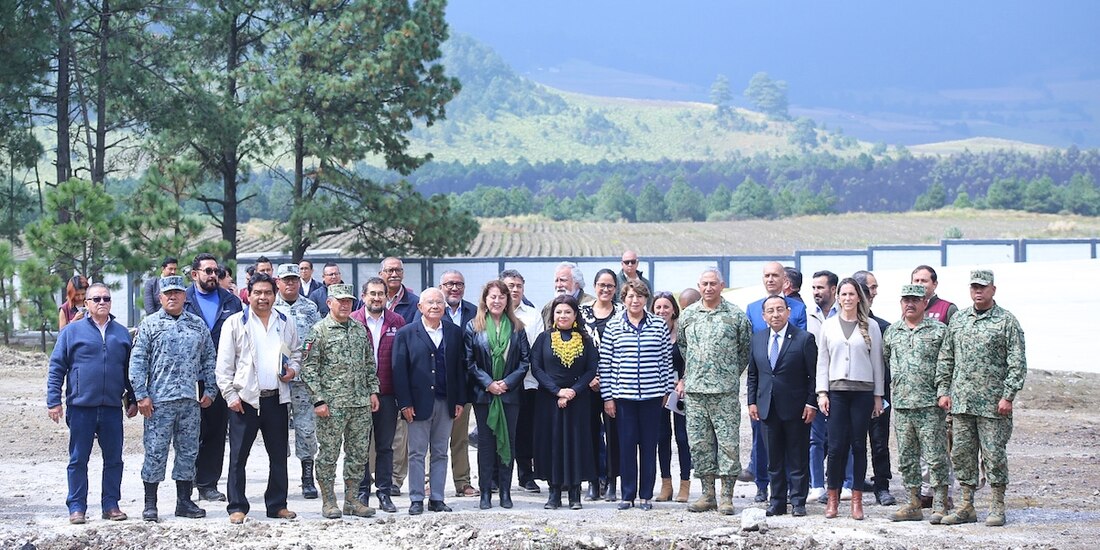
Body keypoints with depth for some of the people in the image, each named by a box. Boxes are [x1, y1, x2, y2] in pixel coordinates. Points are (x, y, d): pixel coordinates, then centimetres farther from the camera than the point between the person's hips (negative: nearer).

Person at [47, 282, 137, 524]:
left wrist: (133, 400, 15)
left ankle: (111, 504, 14)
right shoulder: (72, 331, 2)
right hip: (81, 407, -3)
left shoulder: (122, 333, 12)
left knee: (114, 459, 6)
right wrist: (53, 401, -5)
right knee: (78, 460, 2)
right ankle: (77, 507, 8)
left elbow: (130, 369, 18)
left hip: (112, 407, 3)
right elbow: (56, 368, 1)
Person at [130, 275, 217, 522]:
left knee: (188, 451, 8)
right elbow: (137, 361, -2)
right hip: (159, 400, -4)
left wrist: (210, 390, 9)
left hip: (191, 400, 4)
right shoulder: (150, 325, 2)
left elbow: (209, 359, 16)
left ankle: (184, 501, 16)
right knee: (155, 451, -3)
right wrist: (141, 395, -9)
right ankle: (150, 504, 4)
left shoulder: (198, 325, 12)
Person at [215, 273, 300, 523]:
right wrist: (230, 395, -8)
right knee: (238, 456, -2)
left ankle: (277, 505, 17)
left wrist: (293, 369, 0)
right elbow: (224, 364, -1)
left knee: (279, 456, 8)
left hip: (277, 398, 3)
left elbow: (296, 352, 22)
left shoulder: (286, 323, 11)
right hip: (245, 398, -3)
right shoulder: (235, 323, 0)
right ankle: (237, 507, 4)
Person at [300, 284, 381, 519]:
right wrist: (318, 400, -13)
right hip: (332, 404, -6)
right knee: (329, 453, 0)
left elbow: (370, 364, 19)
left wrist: (373, 391, 10)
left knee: (359, 453, 8)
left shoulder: (360, 329, 13)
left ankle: (352, 500, 16)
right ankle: (328, 502, 8)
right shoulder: (319, 331, -5)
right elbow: (308, 367, -8)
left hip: (361, 403, 6)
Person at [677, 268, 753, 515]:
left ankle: (727, 496, 0)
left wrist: (731, 375, 8)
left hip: (725, 391, -3)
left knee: (728, 442, -5)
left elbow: (746, 349, 8)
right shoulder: (688, 315, 10)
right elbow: (680, 347, 20)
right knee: (699, 442, 5)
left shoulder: (736, 315, 1)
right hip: (694, 390, 3)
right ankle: (707, 494, 13)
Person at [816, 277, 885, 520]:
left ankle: (857, 500, 7)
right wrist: (822, 392, 0)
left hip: (863, 391, 0)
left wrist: (878, 396, 4)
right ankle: (833, 498, 5)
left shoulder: (870, 327, 5)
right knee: (836, 446, -4)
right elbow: (822, 361, 8)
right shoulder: (828, 325, 8)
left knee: (859, 445, 2)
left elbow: (877, 362, 6)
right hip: (836, 391, 0)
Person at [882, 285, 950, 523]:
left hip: (930, 405, -5)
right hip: (901, 405, 5)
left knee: (936, 458, -4)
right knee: (906, 459, 8)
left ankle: (940, 506, 0)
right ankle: (913, 505, 15)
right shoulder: (892, 332, 12)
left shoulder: (939, 330, -1)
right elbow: (884, 360, 25)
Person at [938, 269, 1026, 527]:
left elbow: (1017, 362, -6)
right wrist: (944, 391, 9)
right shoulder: (958, 319, 12)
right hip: (961, 401, 5)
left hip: (993, 403, -5)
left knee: (994, 453, -2)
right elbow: (946, 358, 16)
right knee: (961, 453, 6)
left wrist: (1008, 396, -12)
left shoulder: (1007, 321, -2)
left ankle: (997, 508, 7)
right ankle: (967, 507, 14)